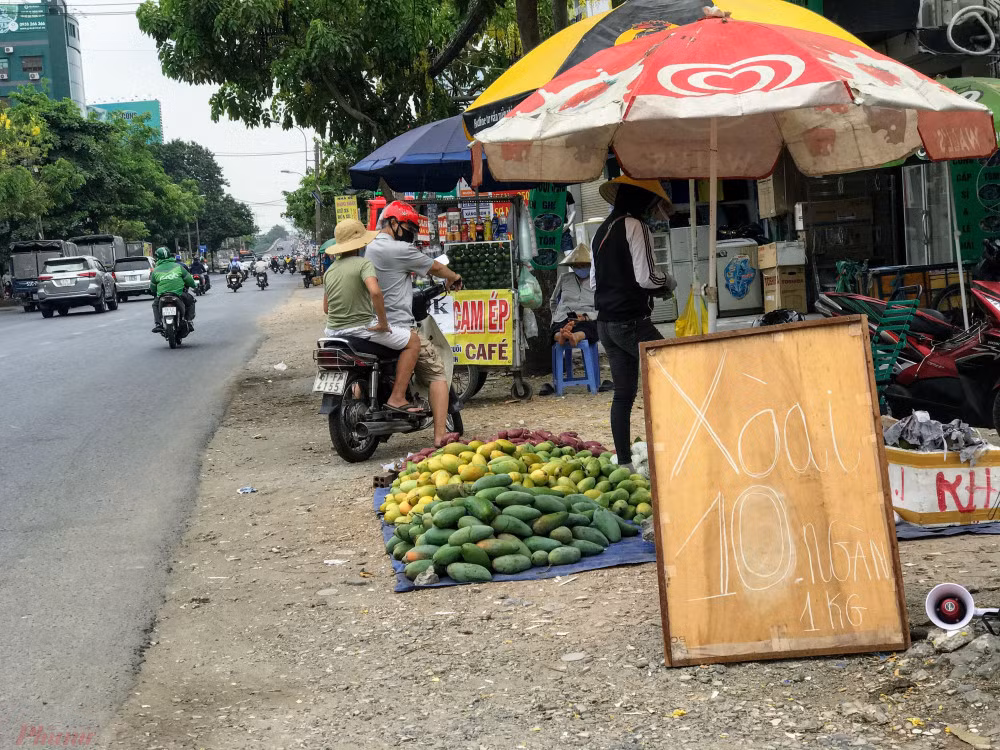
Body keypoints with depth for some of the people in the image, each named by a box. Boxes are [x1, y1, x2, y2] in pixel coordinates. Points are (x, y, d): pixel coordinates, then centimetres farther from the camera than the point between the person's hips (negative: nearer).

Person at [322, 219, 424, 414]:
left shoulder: (330, 270, 12)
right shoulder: (363, 263, -11)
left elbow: (326, 308, 18)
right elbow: (375, 291, -28)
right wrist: (383, 322, -18)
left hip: (333, 330, 8)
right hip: (361, 327, -8)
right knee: (413, 341, 2)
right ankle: (397, 398, -6)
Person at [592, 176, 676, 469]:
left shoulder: (603, 230, 16)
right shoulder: (635, 226, -9)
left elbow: (594, 280, 21)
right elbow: (646, 277, -15)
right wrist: (668, 282, 4)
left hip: (606, 322, 8)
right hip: (632, 321, -8)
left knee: (623, 393, 8)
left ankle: (623, 461, 8)